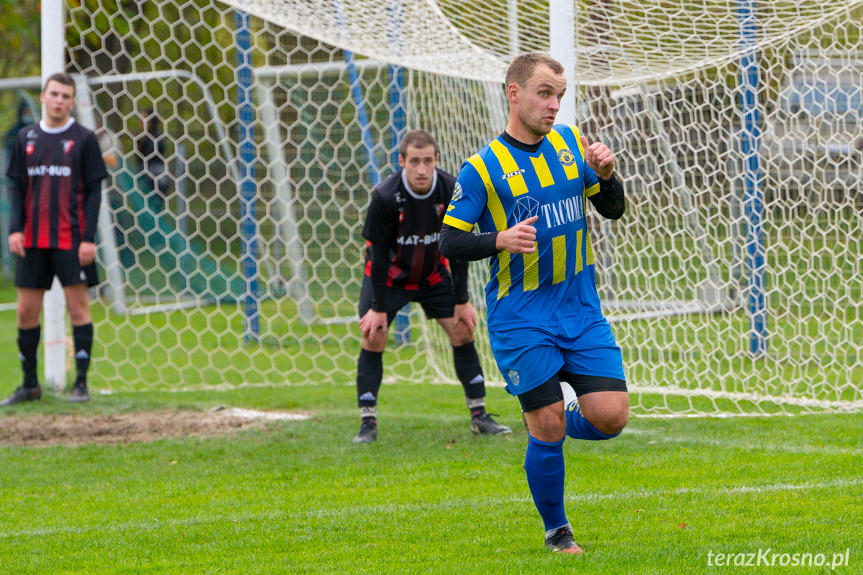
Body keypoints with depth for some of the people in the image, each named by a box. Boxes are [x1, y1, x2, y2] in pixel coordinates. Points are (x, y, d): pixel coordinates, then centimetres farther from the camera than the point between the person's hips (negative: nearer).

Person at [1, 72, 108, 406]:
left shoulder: (83, 139, 0)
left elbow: (94, 191, -1)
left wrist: (88, 238, -9)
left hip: (71, 238, -4)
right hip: (33, 240, 4)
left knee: (78, 307, -4)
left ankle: (81, 382, 2)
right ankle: (29, 384, 14)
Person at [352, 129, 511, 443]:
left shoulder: (451, 191, -19)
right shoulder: (385, 196, -28)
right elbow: (379, 255, -20)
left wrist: (461, 301, -6)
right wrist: (379, 308, -18)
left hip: (433, 273, 3)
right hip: (389, 275, -3)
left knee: (463, 331, -3)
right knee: (373, 338, -14)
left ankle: (479, 415, 6)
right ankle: (368, 423, -8)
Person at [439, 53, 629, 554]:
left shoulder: (571, 142, 7)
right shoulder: (483, 168, -7)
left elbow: (614, 210, 14)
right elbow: (449, 242, -7)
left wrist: (606, 175, -8)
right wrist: (500, 239, -25)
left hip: (581, 310, 4)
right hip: (521, 318, -4)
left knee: (611, 417, -8)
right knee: (548, 429, -5)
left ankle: (560, 415, 25)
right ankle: (556, 531, 14)